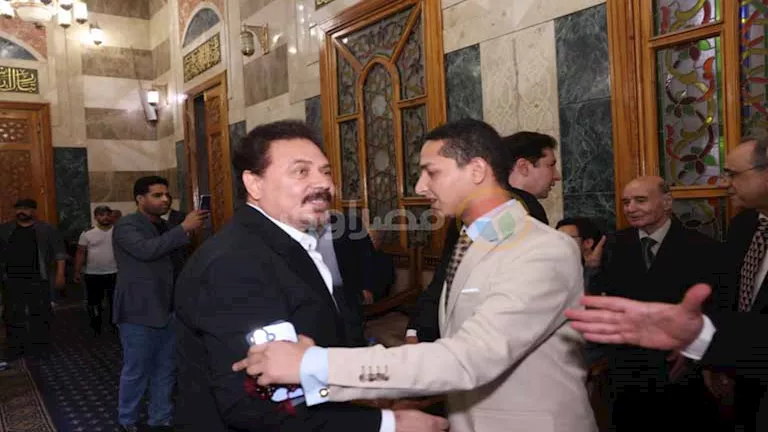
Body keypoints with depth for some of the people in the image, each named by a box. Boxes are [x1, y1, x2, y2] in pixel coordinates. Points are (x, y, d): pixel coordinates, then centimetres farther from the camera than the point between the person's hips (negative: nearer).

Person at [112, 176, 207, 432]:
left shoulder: (163, 226, 14)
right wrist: (184, 228, -30)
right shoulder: (126, 226, -9)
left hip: (166, 310, 7)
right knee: (136, 372, 5)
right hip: (139, 312, -7)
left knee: (165, 370, 13)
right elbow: (146, 250, -30)